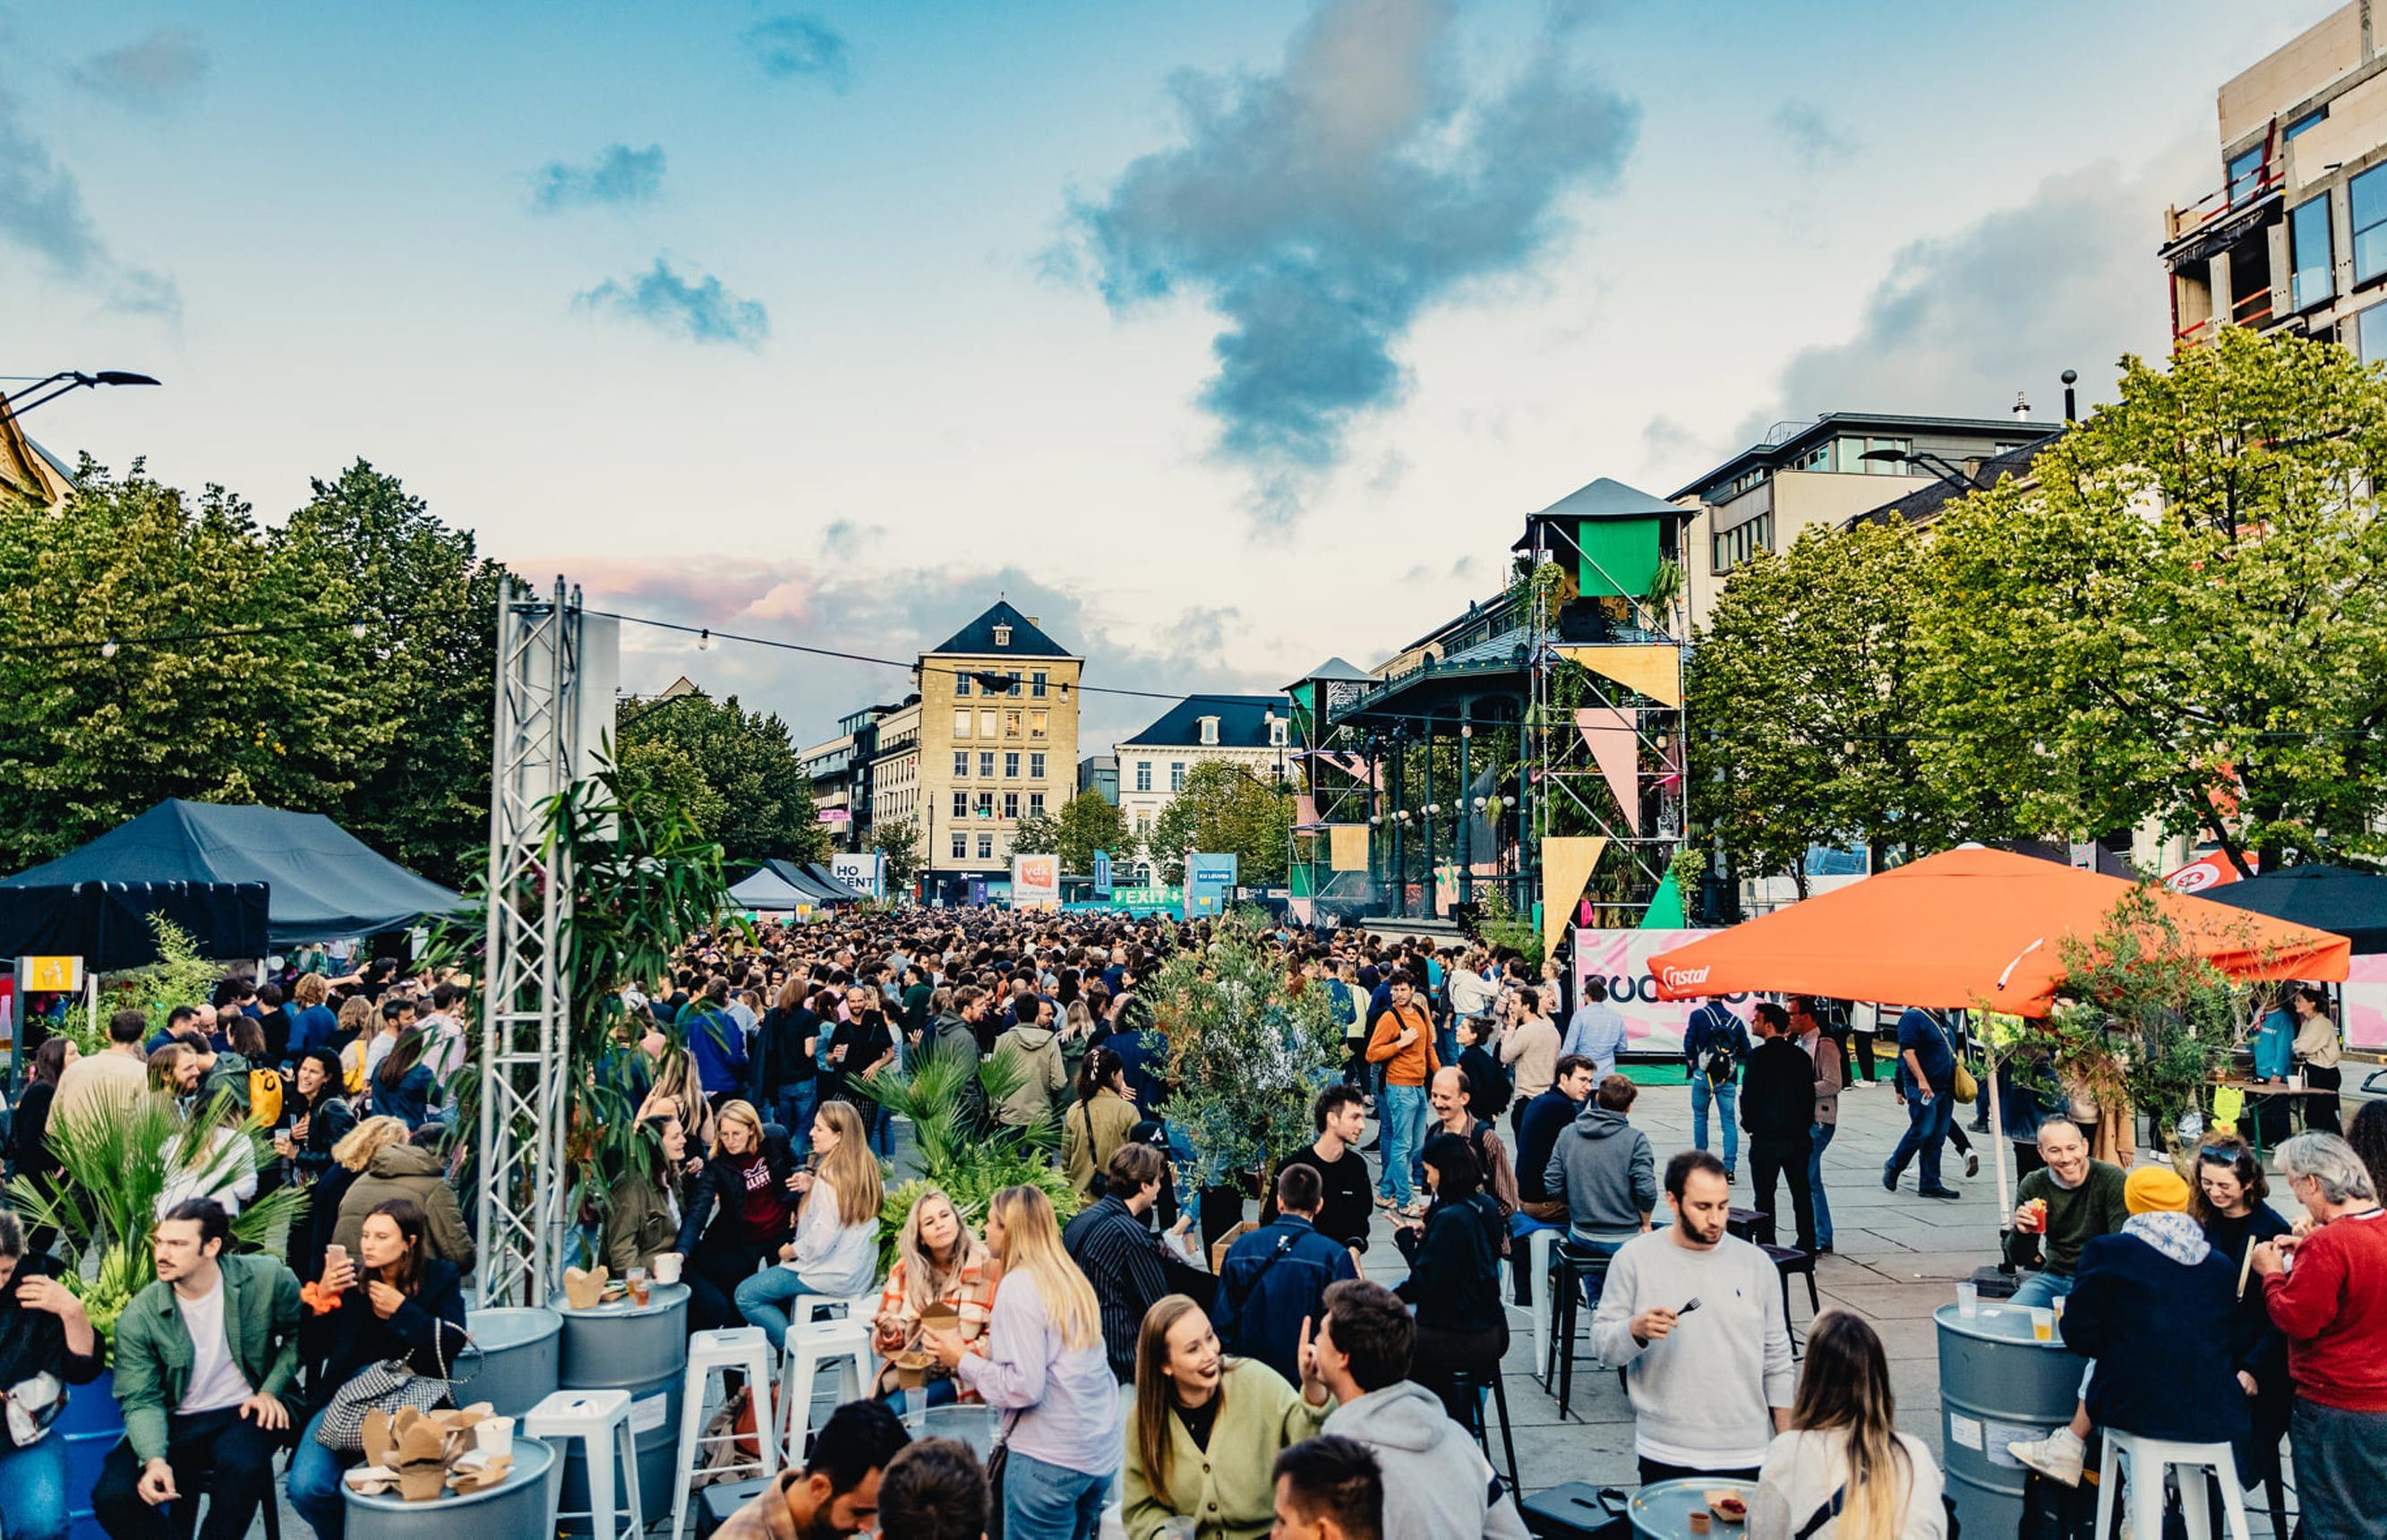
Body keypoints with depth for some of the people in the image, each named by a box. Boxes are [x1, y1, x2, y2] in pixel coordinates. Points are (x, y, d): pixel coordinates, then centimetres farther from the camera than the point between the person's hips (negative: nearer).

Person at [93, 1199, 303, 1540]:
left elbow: (299, 1333, 6)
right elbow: (141, 1400, -8)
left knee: (242, 1466, -35)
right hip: (177, 1422, 2)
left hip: (245, 1413, -2)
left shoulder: (267, 1279, -10)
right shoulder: (138, 1317, -8)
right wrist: (153, 1459, -25)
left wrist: (271, 1389, -7)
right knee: (111, 1496, -22)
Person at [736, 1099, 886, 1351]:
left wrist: (789, 1251, -7)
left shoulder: (832, 1177, -23)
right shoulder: (867, 1167, 2)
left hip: (836, 1277, -9)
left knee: (746, 1295, -3)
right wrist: (812, 1188, 4)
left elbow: (822, 1239, -24)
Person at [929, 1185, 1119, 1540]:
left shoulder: (1018, 1286, -15)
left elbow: (1024, 1387, -19)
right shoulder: (1068, 1277, 9)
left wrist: (962, 1361, -8)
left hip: (1050, 1459, -8)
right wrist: (1001, 1342, 19)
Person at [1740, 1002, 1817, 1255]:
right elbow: (1810, 1094, 9)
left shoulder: (1760, 1056, -13)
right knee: (1802, 1195, 14)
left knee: (1765, 1196, 3)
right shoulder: (1801, 1056, 5)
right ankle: (1807, 1248, 19)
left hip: (1766, 1137, -6)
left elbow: (1749, 1094, -13)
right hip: (1799, 1137, 6)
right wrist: (1804, 1126, 17)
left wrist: (1749, 1124, 2)